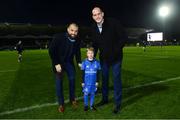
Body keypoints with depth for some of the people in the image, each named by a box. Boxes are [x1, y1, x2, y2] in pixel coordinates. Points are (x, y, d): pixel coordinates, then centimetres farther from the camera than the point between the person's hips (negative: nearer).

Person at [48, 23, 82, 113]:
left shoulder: (77, 40, -13)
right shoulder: (58, 37, -26)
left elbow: (77, 52, 4)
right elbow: (51, 51, -21)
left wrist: (79, 62, -8)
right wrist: (56, 64, -23)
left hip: (69, 62, 4)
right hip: (58, 62, -3)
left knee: (72, 79, 4)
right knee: (59, 82, -1)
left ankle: (72, 99, 25)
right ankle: (61, 104, 13)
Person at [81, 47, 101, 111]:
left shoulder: (97, 62, -4)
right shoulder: (84, 62, -7)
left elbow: (98, 73, 3)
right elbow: (83, 73, -2)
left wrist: (97, 81, 4)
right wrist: (83, 82, -2)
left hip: (94, 82, 1)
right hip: (86, 82, -1)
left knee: (92, 93, 11)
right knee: (86, 93, 7)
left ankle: (92, 105, 28)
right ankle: (86, 105, 25)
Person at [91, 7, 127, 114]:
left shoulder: (113, 22, -17)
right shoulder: (94, 28, -1)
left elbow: (123, 37, -15)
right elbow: (95, 44, 8)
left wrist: (116, 50, -17)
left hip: (116, 57, -5)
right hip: (103, 58, 5)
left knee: (117, 79, 1)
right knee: (104, 79, 15)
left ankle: (118, 104, 16)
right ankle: (105, 99, 34)